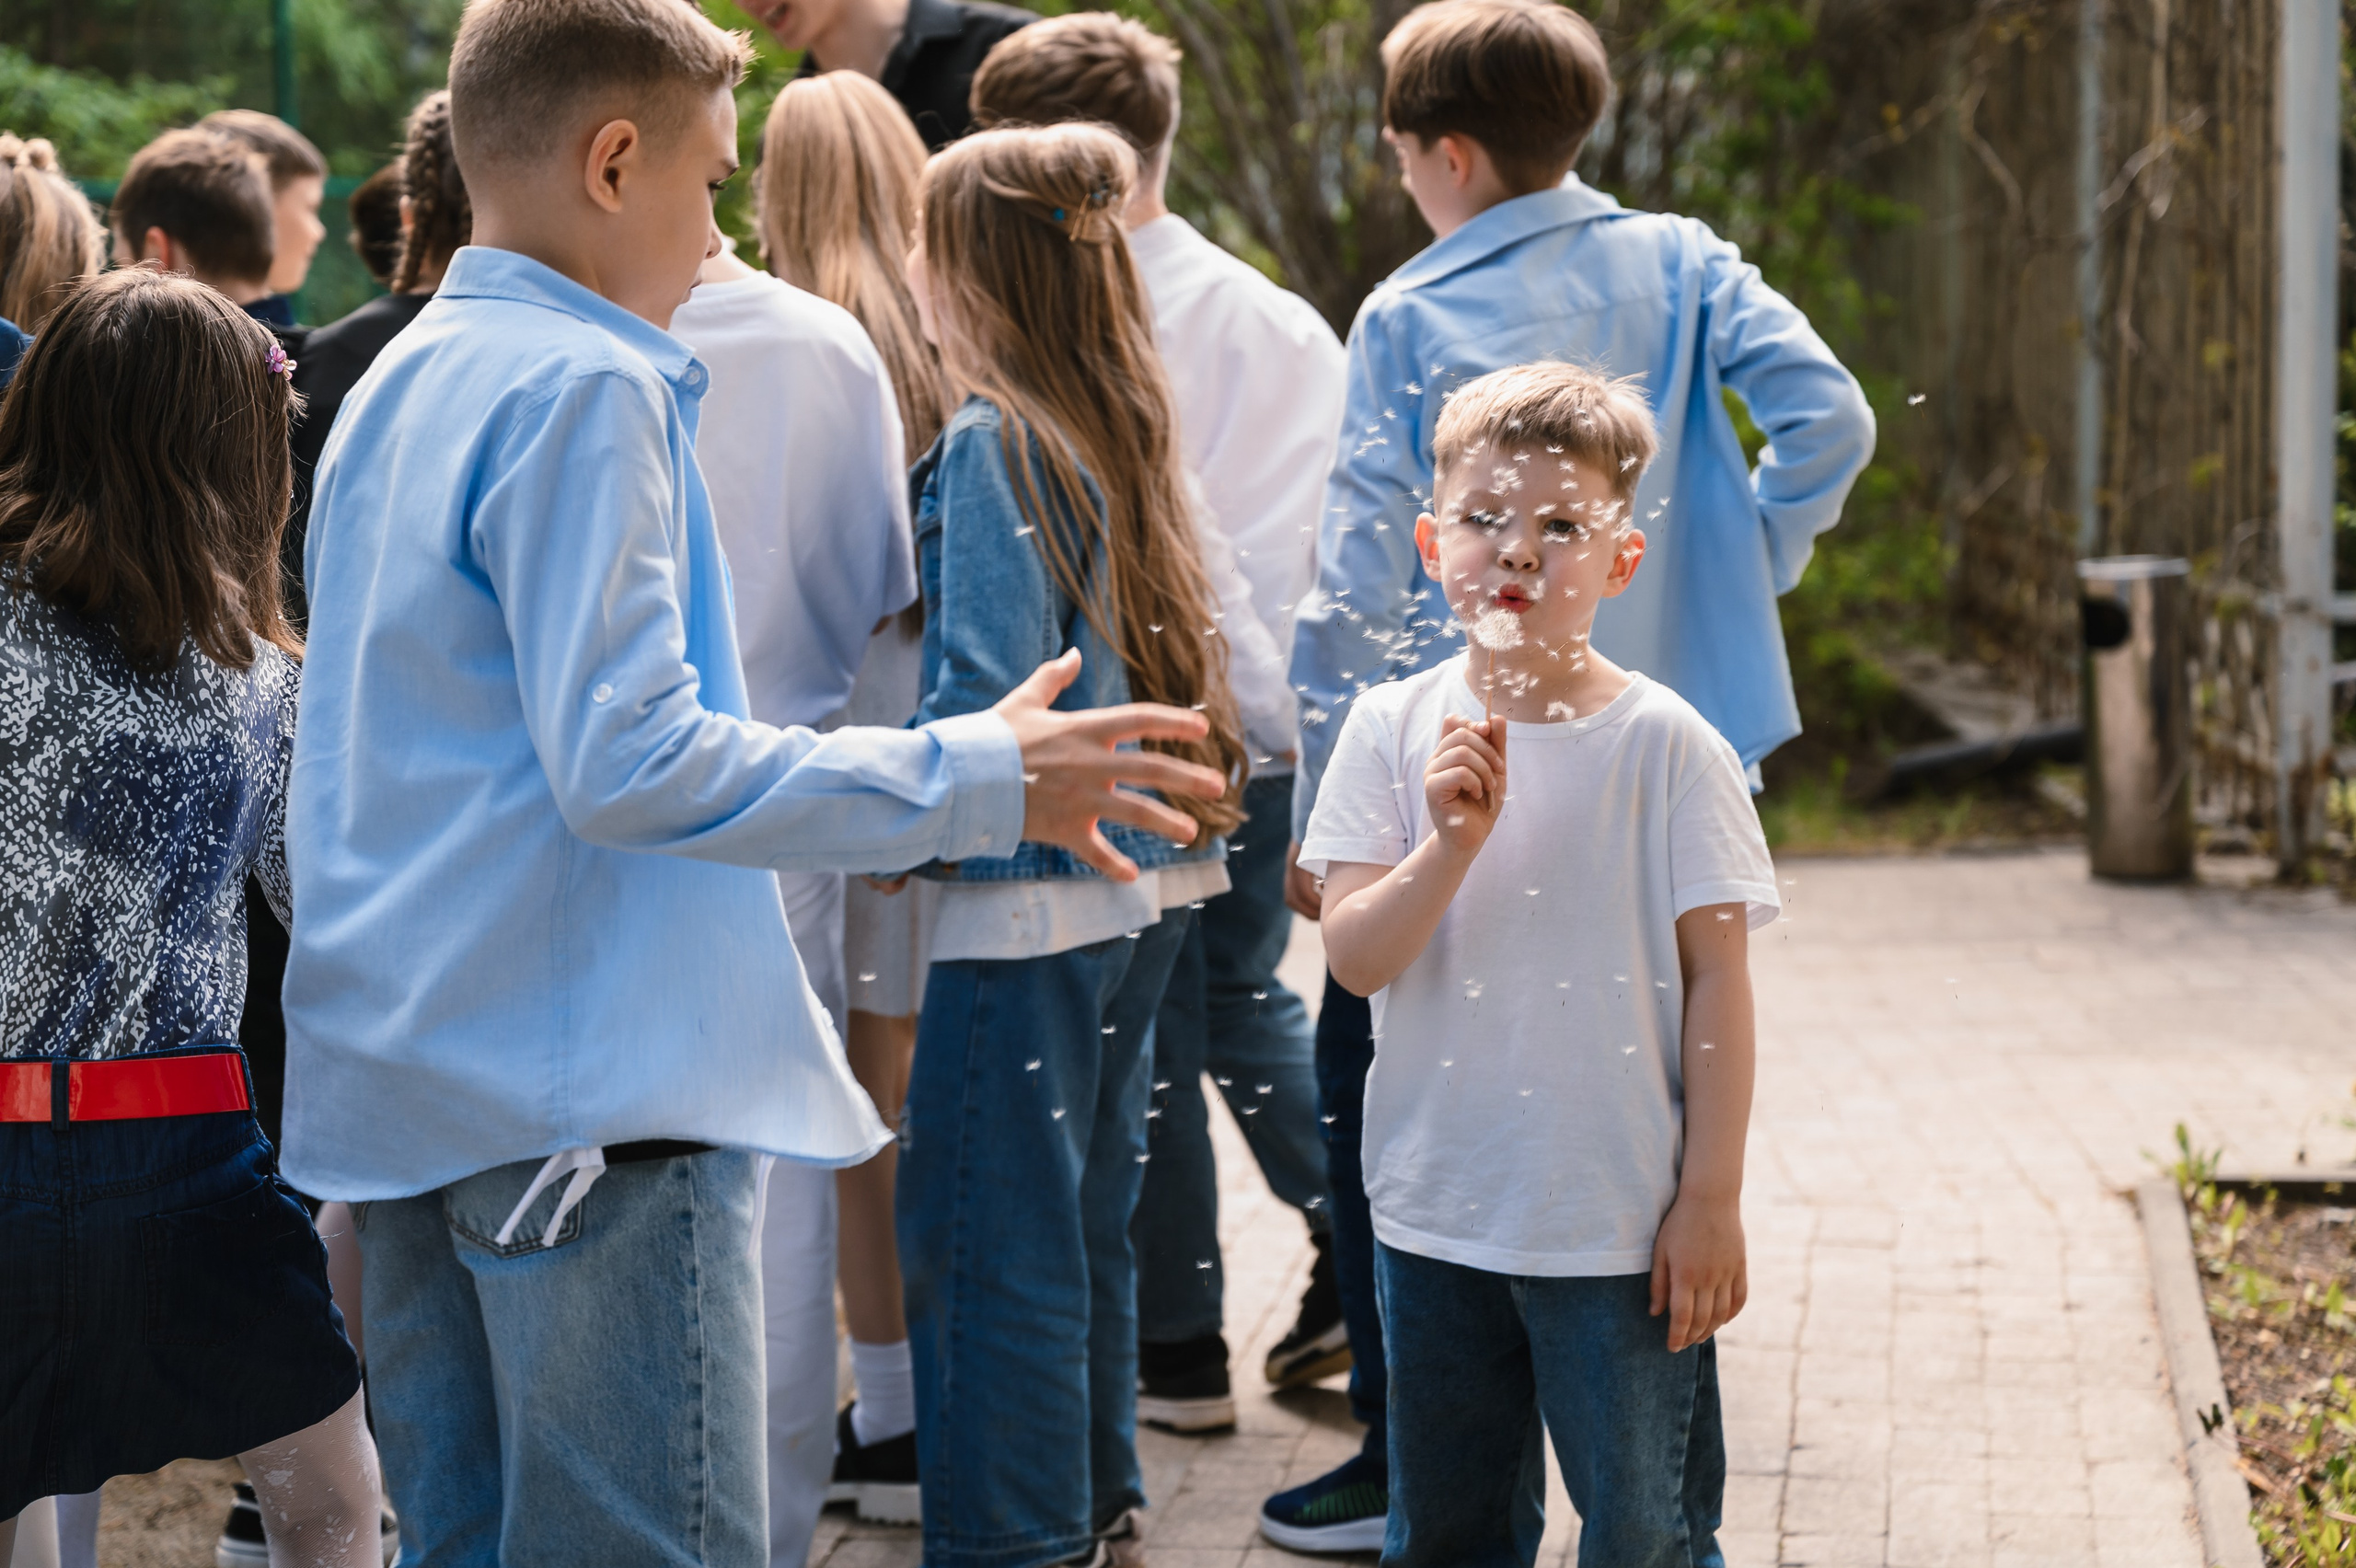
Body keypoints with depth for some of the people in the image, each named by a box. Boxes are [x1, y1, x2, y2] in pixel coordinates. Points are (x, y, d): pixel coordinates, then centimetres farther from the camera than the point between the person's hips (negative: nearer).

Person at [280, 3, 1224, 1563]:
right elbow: (629, 761, -20)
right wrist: (975, 778, -15)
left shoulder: (395, 386, 16)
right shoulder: (585, 386, -13)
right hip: (586, 1086, -10)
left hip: (402, 1072, 10)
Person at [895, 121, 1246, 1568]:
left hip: (1029, 898, -9)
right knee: (1086, 1217, 20)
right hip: (1143, 879, 9)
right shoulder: (1126, 433, 9)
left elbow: (989, 691, -20)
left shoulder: (995, 447, -15)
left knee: (985, 1237, 0)